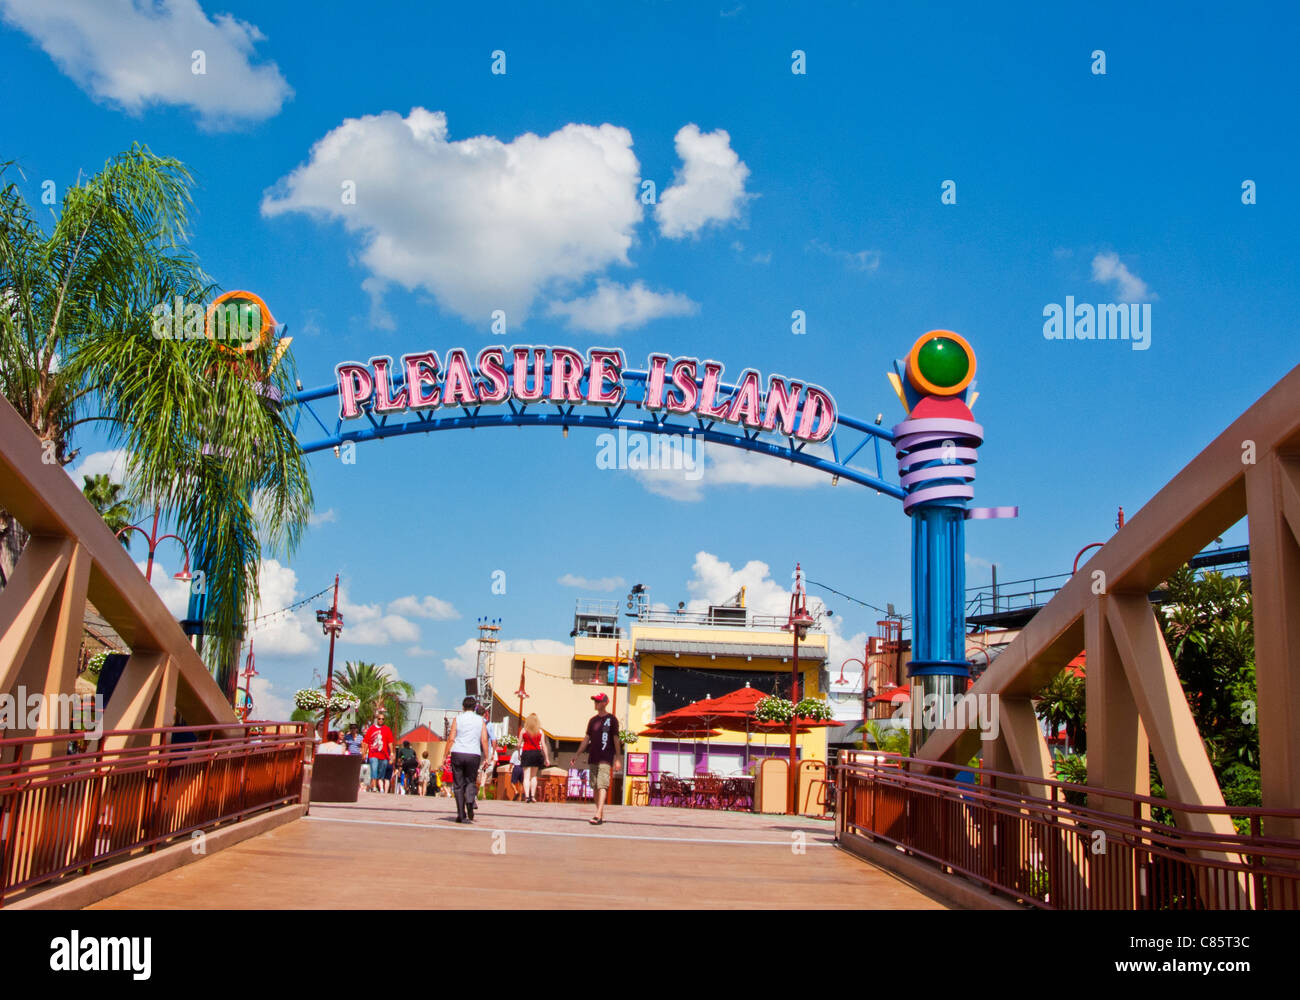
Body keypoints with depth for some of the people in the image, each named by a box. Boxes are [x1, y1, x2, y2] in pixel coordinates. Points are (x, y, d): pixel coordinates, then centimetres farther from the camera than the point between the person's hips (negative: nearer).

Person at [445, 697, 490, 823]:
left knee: (459, 785, 5)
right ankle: (470, 801, -17)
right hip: (474, 755, 1)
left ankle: (461, 815, 2)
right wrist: (487, 758, 4)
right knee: (471, 782, 13)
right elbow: (484, 740, 1)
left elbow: (451, 739, -1)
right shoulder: (480, 720, 7)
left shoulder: (457, 719, 5)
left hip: (457, 753, -1)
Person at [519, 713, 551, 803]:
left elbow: (519, 744, 0)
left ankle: (526, 796, -13)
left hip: (526, 753, -1)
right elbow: (543, 746, 0)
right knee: (533, 776, 16)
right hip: (537, 753, 1)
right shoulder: (540, 732, 3)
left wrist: (519, 754, 15)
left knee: (526, 776, 0)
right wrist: (547, 758, 2)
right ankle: (533, 795, 8)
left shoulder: (523, 731, 1)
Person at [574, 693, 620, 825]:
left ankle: (598, 815, -24)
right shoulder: (593, 720, 16)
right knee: (595, 787, 7)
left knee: (602, 786, -16)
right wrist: (577, 754, 13)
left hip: (606, 759, -6)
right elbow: (587, 738, 19)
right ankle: (601, 815, 15)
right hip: (593, 758, 6)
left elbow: (616, 739, -4)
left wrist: (617, 758, -9)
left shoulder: (611, 719, 0)